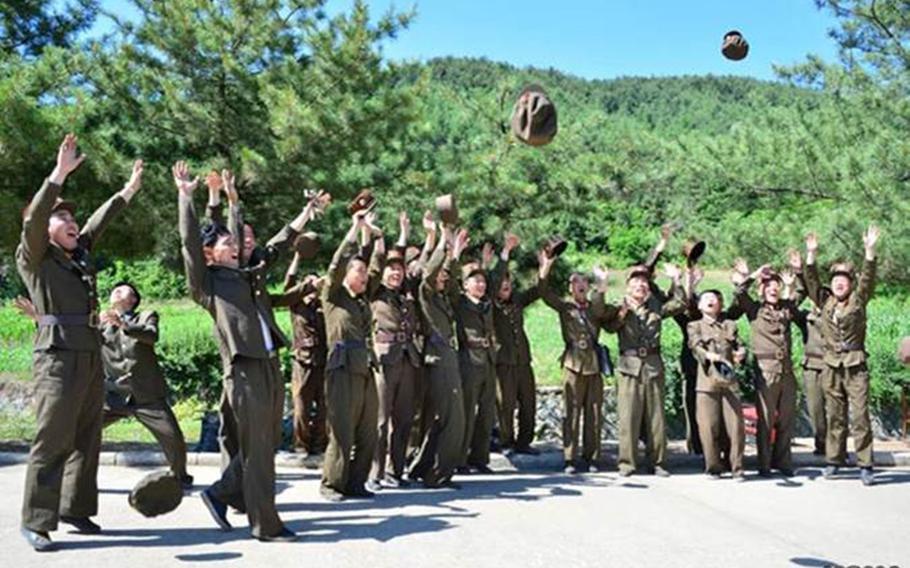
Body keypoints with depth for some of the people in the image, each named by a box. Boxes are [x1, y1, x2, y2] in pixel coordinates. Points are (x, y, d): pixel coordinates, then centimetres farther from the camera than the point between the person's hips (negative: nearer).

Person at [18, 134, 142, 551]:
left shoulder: (79, 254, 16)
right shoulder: (34, 258, -1)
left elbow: (98, 222, 29)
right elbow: (32, 220, -17)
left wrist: (128, 191, 37)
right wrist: (60, 173, -24)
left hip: (92, 357, 7)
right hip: (58, 357, -7)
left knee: (86, 439, 10)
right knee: (51, 441, -7)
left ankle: (76, 509, 20)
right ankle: (36, 521, 0)